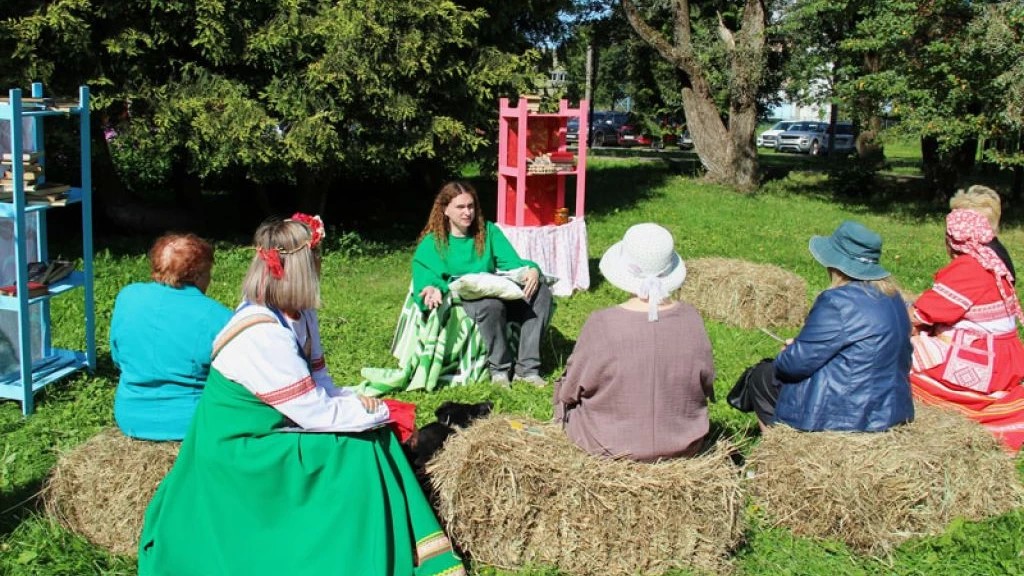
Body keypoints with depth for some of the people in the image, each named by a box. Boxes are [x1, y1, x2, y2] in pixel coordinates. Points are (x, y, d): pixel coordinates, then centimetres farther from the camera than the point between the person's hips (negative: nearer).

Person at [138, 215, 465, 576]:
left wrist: (357, 402, -15)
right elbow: (316, 413, -25)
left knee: (375, 436, 0)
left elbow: (319, 384, 4)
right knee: (358, 452, -15)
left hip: (274, 427, 9)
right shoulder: (263, 335, -29)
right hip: (245, 448, -9)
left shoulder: (297, 315, 0)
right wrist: (378, 413, -12)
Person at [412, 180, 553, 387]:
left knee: (541, 292, -20)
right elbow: (426, 280, -7)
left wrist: (532, 269, -18)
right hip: (458, 302, -4)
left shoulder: (488, 231, 13)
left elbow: (512, 262, 5)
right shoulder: (432, 243, 3)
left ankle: (527, 368, -24)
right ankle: (498, 368, -19)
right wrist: (434, 289, -32)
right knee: (490, 303, -38)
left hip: (497, 294, 5)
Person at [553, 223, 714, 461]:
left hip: (612, 447, -4)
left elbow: (571, 389, -11)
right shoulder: (691, 319, -14)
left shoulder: (601, 325, -24)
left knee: (563, 390, 24)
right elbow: (707, 384, 0)